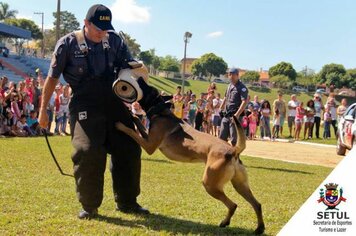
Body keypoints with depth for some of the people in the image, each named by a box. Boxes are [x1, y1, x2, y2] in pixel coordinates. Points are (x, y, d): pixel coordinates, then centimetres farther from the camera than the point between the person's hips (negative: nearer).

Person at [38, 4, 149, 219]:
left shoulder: (115, 40, 6)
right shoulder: (68, 43, -3)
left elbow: (130, 67, 9)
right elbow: (53, 78, 1)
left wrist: (139, 70, -16)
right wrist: (43, 110, 1)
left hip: (114, 103, 4)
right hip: (85, 105, -4)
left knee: (128, 150, 6)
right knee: (87, 153, -13)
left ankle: (127, 202, 22)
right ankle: (89, 206, 5)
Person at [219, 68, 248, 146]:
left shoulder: (242, 87, -10)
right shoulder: (229, 86, 15)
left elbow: (244, 102, -20)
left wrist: (237, 114, -27)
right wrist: (221, 109, 17)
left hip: (235, 116, -8)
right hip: (226, 115, 8)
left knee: (234, 139, -7)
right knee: (222, 137, 11)